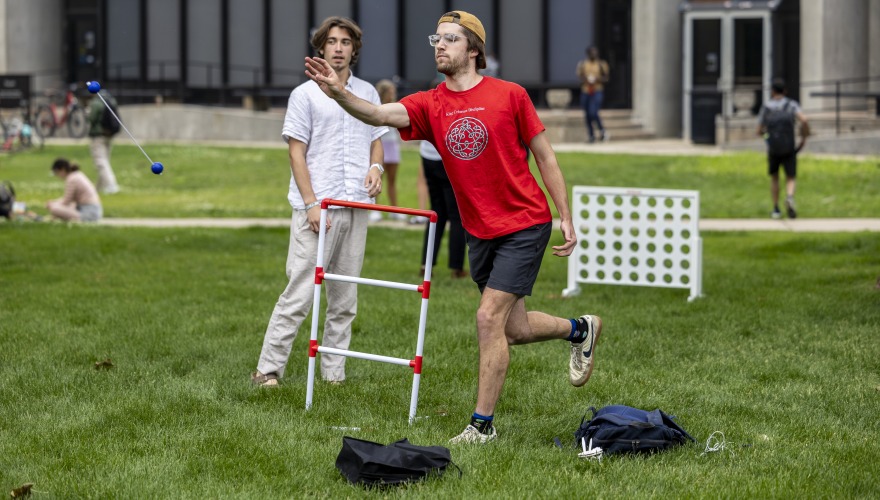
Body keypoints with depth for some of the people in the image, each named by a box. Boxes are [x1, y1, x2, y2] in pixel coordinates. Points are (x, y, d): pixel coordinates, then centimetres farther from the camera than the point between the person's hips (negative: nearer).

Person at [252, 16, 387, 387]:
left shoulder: (367, 93, 13)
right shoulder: (305, 94, 0)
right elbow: (296, 152, -3)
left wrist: (375, 167, -1)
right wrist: (311, 204, -11)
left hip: (356, 207, 5)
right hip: (317, 209, -5)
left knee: (345, 299, 6)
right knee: (299, 293, -9)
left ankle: (333, 372, 12)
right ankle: (268, 369, -5)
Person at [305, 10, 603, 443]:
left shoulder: (509, 95, -9)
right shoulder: (429, 105, -1)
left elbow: (544, 156, -2)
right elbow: (380, 114, -19)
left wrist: (566, 218, -4)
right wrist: (339, 93, -38)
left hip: (525, 225, -5)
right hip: (479, 232, 5)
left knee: (489, 318, -12)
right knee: (514, 329, 14)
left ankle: (482, 424, -1)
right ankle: (580, 330, 45)